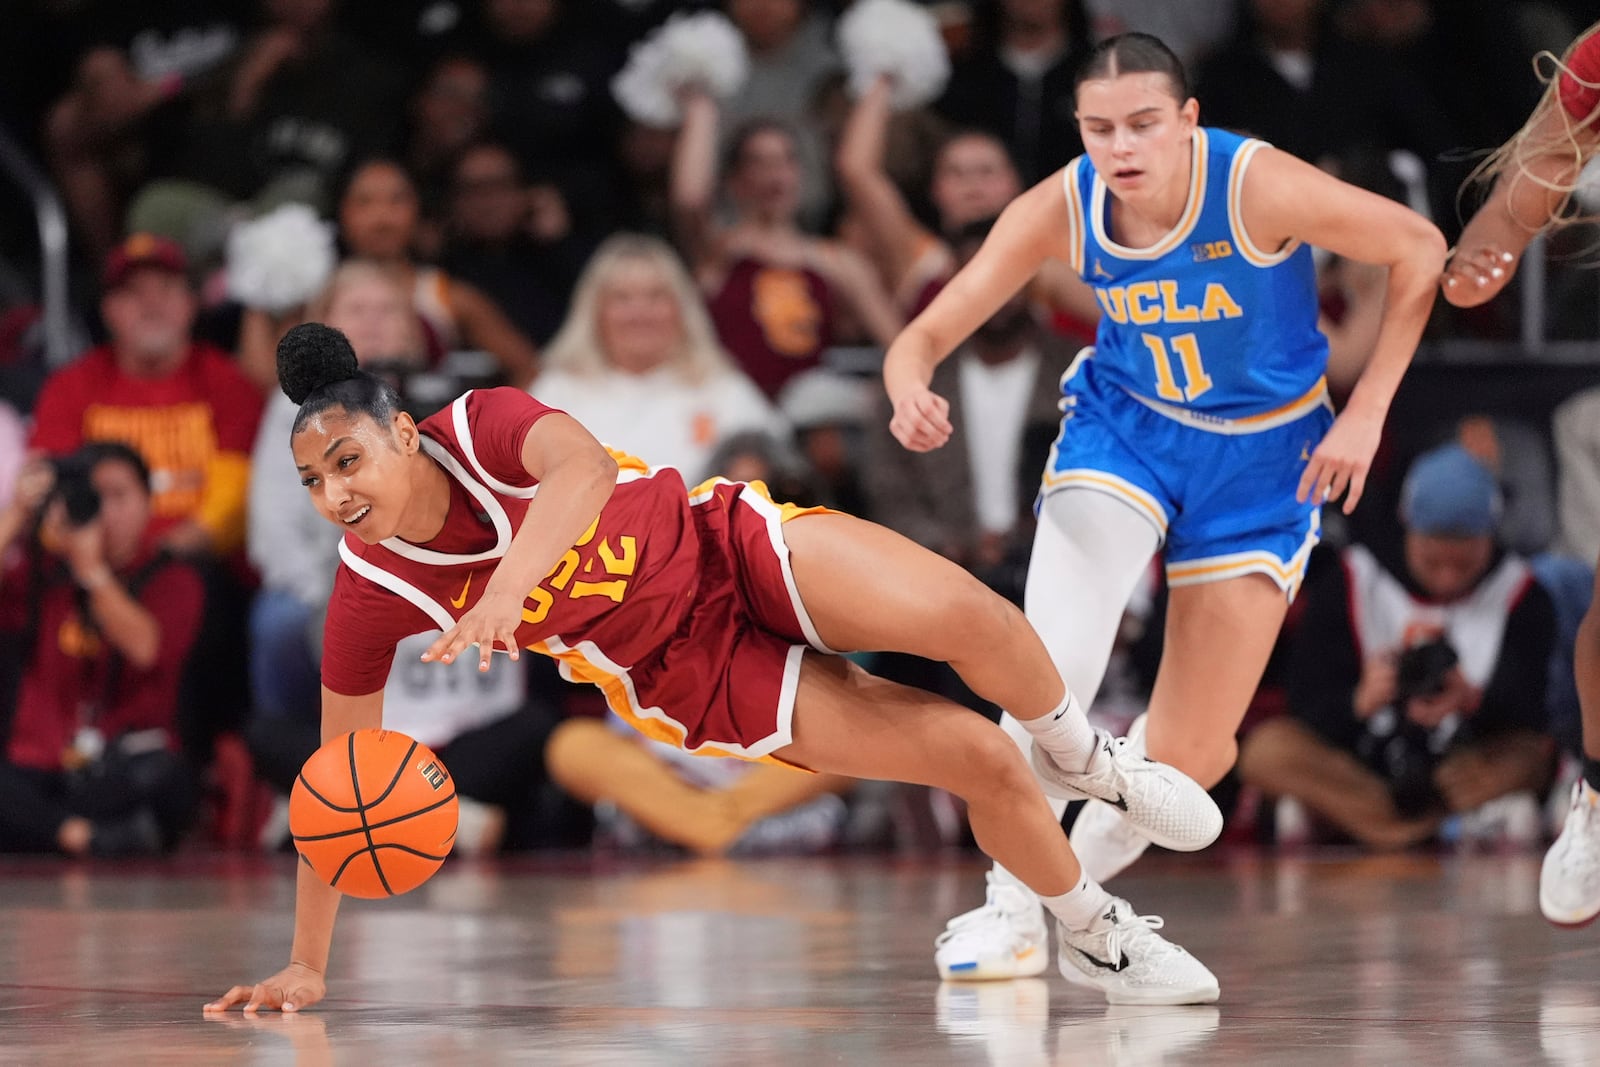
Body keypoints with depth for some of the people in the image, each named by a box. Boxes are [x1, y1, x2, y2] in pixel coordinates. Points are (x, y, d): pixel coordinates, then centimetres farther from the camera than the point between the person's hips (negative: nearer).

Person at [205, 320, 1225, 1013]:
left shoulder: (483, 425, -20)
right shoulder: (370, 598, -13)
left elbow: (582, 468, -43)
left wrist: (509, 587, -57)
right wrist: (307, 966, -7)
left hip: (726, 545, -1)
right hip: (695, 676, 1)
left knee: (971, 617, -26)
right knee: (978, 758, -13)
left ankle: (1079, 754, 9)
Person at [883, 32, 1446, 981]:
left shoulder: (1258, 188, -28)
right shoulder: (1060, 211, -19)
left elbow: (1420, 249, -16)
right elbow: (928, 335, -17)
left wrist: (1366, 413, -17)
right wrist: (912, 389, -42)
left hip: (1263, 458, -1)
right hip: (1125, 429, 1)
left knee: (1189, 757, -2)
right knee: (1054, 660, -26)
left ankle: (1080, 878, 28)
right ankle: (1012, 908, -15)